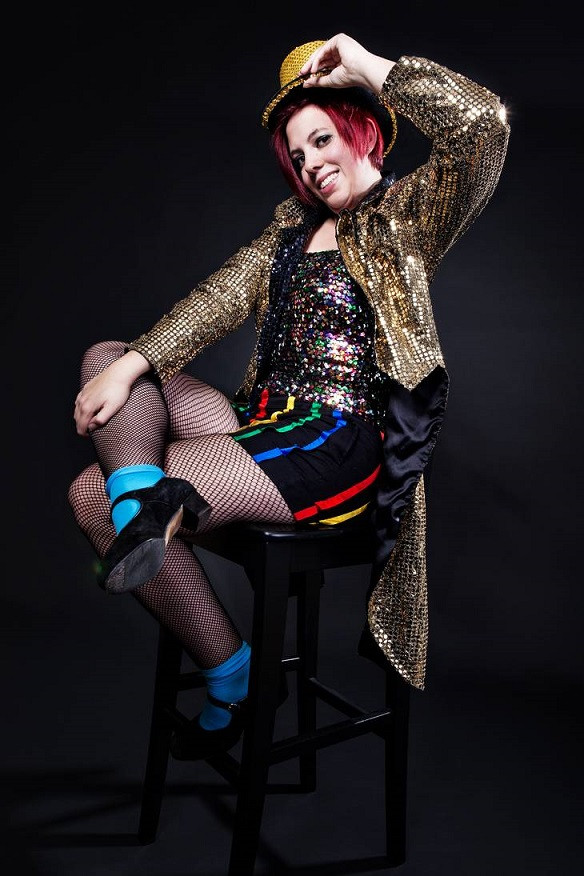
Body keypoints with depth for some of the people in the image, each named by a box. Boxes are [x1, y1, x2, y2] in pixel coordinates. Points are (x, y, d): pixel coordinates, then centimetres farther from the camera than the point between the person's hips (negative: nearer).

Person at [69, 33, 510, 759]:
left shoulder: (408, 215, 2)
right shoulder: (292, 226, 21)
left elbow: (483, 125, -16)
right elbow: (221, 299, 8)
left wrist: (369, 66, -7)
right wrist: (131, 365, -6)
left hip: (340, 445, -8)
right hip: (262, 424, 8)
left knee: (95, 499, -14)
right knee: (106, 358, 0)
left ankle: (231, 677, -3)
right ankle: (142, 491, -30)